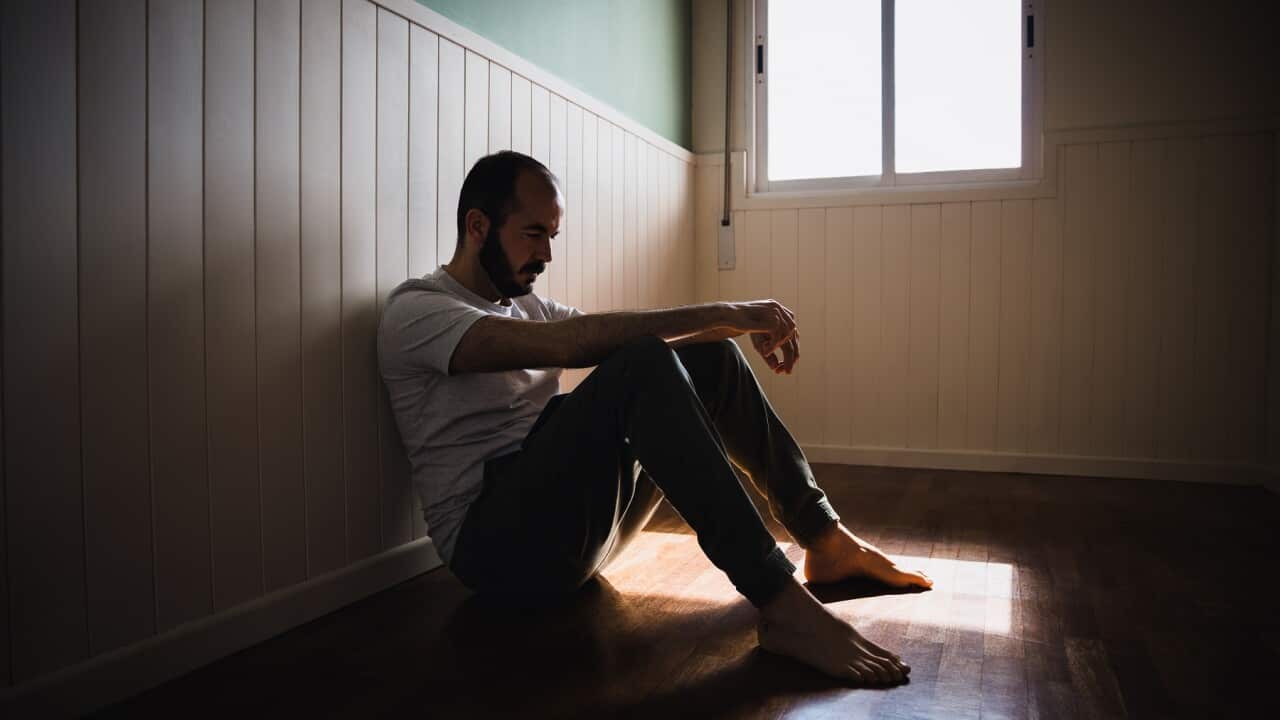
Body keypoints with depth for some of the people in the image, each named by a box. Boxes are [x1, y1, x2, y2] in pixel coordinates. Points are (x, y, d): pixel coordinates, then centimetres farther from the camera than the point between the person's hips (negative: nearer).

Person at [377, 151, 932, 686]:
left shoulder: (527, 305, 19)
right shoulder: (415, 311, -8)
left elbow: (622, 338, 11)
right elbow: (566, 344, -24)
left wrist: (744, 325, -7)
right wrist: (724, 313, -23)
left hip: (578, 514, 8)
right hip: (494, 541, -8)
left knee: (712, 358, 1)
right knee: (641, 365, -29)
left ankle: (825, 540, 4)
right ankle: (782, 606, -32)